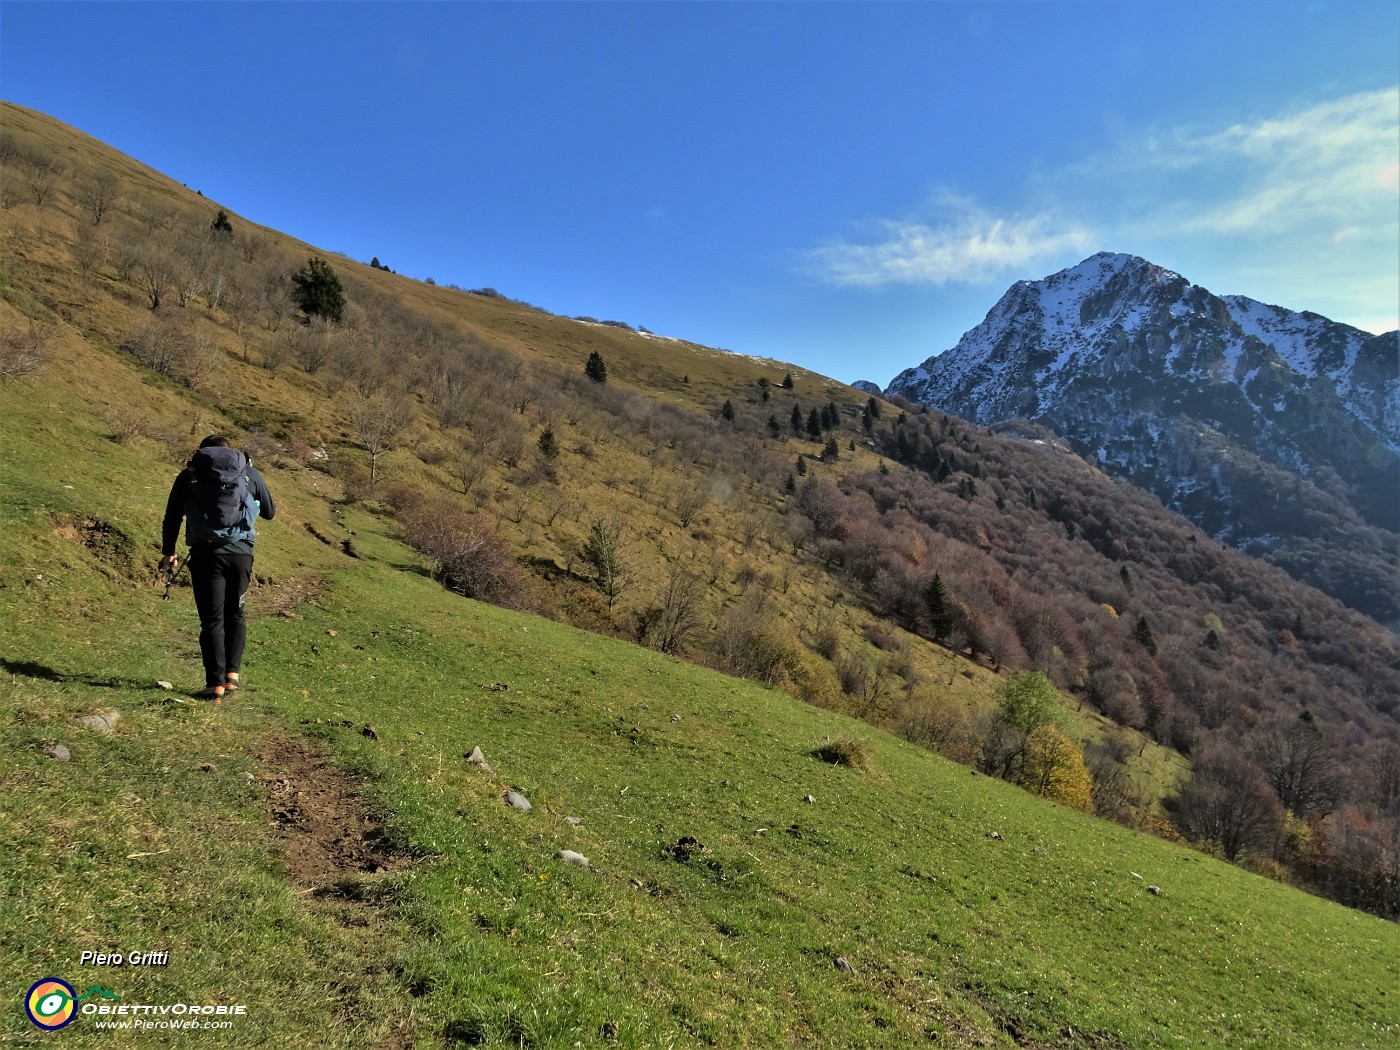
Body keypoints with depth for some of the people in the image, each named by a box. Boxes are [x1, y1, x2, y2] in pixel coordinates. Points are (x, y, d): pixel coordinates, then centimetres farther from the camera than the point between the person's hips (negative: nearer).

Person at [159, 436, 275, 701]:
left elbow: (172, 516, 9)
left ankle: (216, 684, -1)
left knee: (212, 619, 2)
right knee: (235, 614, 18)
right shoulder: (251, 474, 10)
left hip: (206, 554, -1)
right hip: (241, 553, 2)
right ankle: (232, 673, 14)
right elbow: (269, 512, 18)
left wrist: (168, 552, 21)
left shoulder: (189, 475, 8)